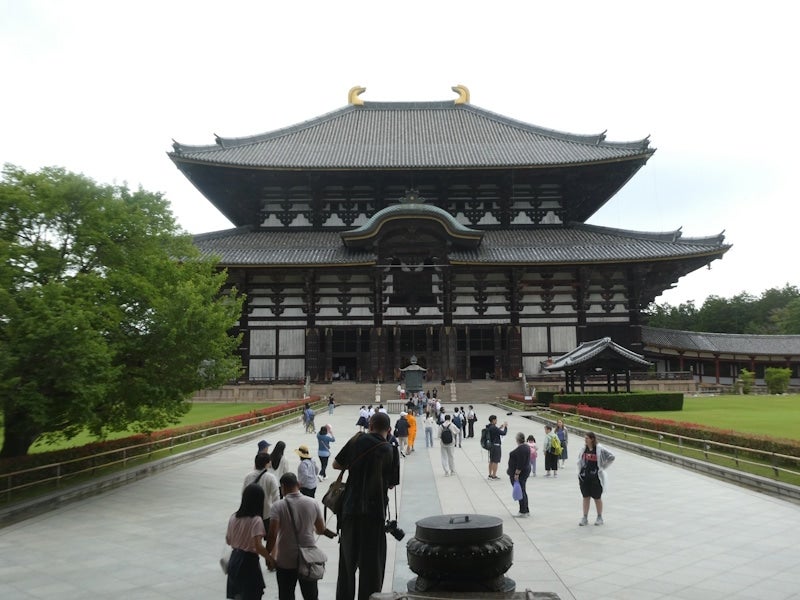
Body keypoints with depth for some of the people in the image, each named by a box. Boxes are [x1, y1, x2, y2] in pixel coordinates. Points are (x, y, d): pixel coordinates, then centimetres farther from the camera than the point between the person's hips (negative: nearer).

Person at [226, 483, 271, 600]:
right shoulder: (256, 520, -20)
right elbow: (258, 547, -26)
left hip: (234, 560, 7)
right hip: (249, 562, -7)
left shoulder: (234, 517, 0)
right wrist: (269, 558, -12)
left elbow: (228, 540, 10)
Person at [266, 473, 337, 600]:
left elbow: (272, 534, -19)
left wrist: (268, 555, -5)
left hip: (285, 562, -2)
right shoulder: (313, 504, -2)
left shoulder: (278, 506, -12)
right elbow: (321, 530, 7)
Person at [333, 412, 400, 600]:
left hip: (351, 508, 2)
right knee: (371, 563, 8)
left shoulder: (357, 441, -1)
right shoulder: (391, 451, -4)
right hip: (375, 511, -2)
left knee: (347, 559, 17)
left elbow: (336, 464, 7)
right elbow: (391, 484, 3)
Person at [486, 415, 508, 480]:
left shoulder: (489, 427, 6)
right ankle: (494, 476, 2)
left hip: (491, 445, 9)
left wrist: (502, 426, 16)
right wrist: (506, 427, -4)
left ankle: (490, 475, 24)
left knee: (491, 461, 17)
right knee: (495, 462, -1)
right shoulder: (494, 428, -23)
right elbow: (503, 433, -20)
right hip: (496, 446, -9)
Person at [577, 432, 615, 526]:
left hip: (596, 477, -4)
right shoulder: (584, 449, 4)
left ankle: (599, 517, 24)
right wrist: (579, 476, 8)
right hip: (584, 477, 4)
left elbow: (611, 457, -4)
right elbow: (580, 462, 12)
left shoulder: (599, 449, -11)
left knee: (597, 498, 9)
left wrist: (602, 467, -3)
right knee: (585, 497, 9)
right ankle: (585, 518, 17)